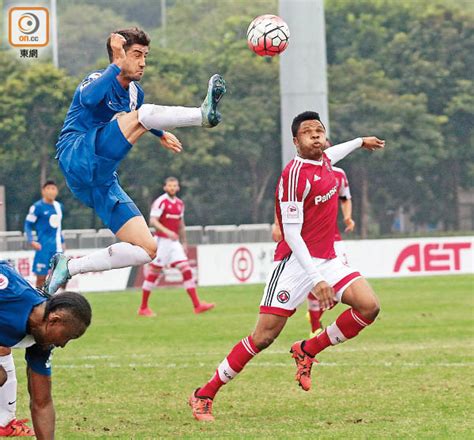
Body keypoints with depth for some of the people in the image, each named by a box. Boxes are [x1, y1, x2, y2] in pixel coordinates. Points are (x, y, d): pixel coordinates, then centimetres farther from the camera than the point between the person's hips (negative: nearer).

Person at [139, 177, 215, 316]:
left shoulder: (180, 203, 13)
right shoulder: (160, 202, -10)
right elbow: (153, 221, -19)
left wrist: (184, 243, 22)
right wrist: (167, 232, -32)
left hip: (174, 242, 7)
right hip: (162, 241, -7)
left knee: (186, 270, -3)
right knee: (153, 273, -1)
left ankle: (197, 305, -6)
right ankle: (143, 308, 9)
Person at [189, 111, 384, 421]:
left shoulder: (325, 161, 7)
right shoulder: (294, 174, -18)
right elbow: (291, 233, -21)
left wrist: (360, 142, 49)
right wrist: (316, 280, -27)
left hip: (326, 260, 8)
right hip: (296, 263, -8)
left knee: (369, 307, -13)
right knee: (264, 336, -11)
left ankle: (307, 351, 7)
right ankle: (204, 395, 1)